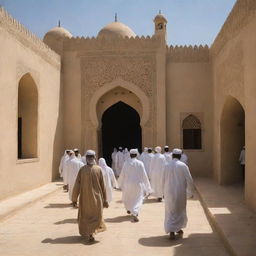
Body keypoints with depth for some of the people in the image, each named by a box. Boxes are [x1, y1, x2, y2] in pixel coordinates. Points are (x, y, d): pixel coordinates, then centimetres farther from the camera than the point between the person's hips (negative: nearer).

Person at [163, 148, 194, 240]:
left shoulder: (167, 166, -2)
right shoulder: (183, 166, -9)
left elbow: (164, 180, 6)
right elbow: (189, 180, -9)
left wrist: (165, 192, 18)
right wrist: (190, 192, 3)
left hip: (169, 192, 1)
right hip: (180, 192, -1)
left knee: (170, 211, 7)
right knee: (180, 211, 18)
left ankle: (171, 231, -4)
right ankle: (178, 228, 29)